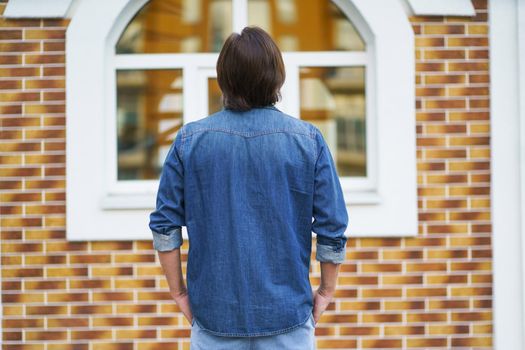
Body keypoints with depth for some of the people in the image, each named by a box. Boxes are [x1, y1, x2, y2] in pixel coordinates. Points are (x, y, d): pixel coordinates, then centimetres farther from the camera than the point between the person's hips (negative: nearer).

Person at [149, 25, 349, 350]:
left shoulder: (189, 139, -4)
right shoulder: (309, 140, -6)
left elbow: (165, 225, -1)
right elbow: (333, 228, -5)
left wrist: (178, 291, 9)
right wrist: (326, 291, 8)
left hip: (214, 313, 1)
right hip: (288, 314, -1)